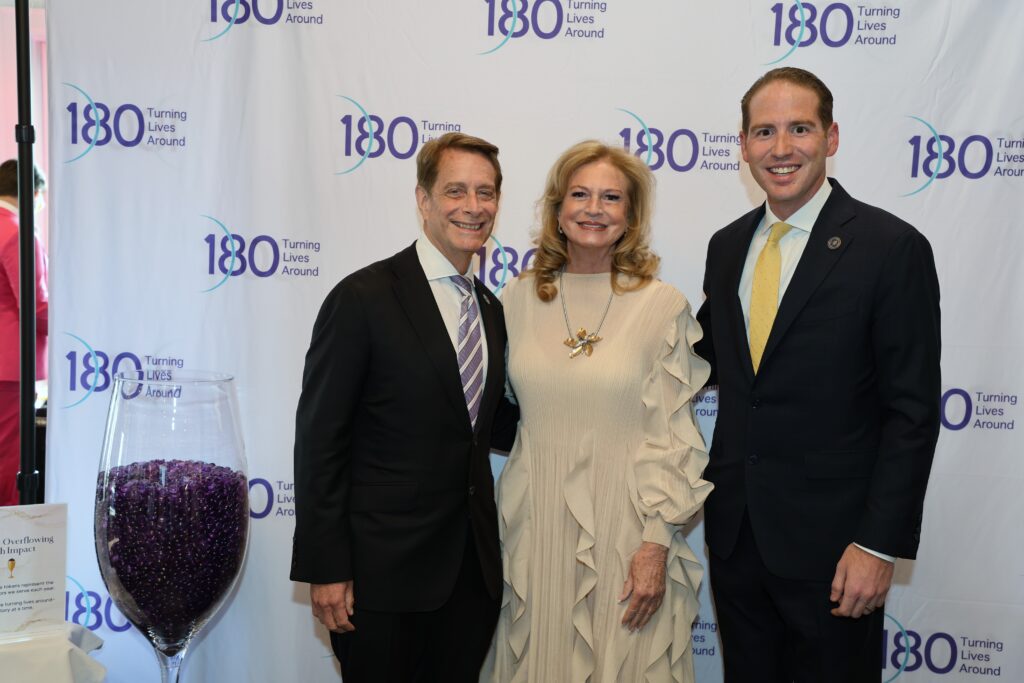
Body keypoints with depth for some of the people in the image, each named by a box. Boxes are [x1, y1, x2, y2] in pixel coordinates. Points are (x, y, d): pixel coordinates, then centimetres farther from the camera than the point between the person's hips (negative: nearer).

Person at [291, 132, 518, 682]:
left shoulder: (491, 309, 10)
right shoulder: (364, 298, -11)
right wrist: (325, 569, -15)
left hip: (473, 570, 6)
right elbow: (319, 440, -13)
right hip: (384, 570, -6)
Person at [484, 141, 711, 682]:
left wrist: (656, 544, -10)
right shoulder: (519, 299, 2)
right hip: (534, 523, 3)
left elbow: (672, 435, -5)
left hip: (621, 527, -3)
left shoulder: (663, 305, -6)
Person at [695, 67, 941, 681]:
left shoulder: (893, 247, -12)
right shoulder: (728, 245, 7)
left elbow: (913, 412, -12)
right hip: (735, 533, 5)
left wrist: (882, 544, -16)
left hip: (831, 539, -5)